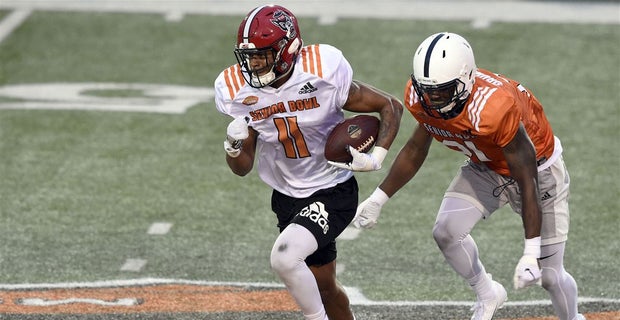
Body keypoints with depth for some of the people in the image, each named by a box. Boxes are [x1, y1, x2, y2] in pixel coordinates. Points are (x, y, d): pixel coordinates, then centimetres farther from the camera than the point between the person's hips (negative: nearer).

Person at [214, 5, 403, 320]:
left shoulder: (323, 75, -21)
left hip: (333, 192, -5)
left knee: (284, 258, -27)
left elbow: (390, 106, -8)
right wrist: (233, 144, -23)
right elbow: (242, 168, -1)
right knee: (323, 286, 18)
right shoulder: (240, 92, -9)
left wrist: (375, 158, -20)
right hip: (287, 196, 5)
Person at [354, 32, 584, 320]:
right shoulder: (421, 98, -21)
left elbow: (527, 182, -33)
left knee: (550, 276, -1)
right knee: (446, 232, -16)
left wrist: (531, 253, -32)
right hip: (485, 168, 6)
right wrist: (378, 199, 0)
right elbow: (415, 150, 2)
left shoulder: (494, 108, -41)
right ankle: (487, 295, 11)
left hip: (537, 168, -5)